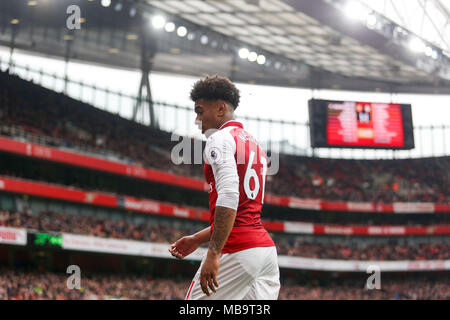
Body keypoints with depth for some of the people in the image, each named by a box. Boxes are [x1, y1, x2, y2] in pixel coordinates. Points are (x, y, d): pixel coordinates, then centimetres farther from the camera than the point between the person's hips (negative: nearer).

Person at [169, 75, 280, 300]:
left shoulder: (220, 140, -4)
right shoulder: (254, 144, 25)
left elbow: (229, 199, -20)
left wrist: (213, 252, -24)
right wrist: (198, 239, 29)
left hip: (236, 251, -9)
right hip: (266, 248, 9)